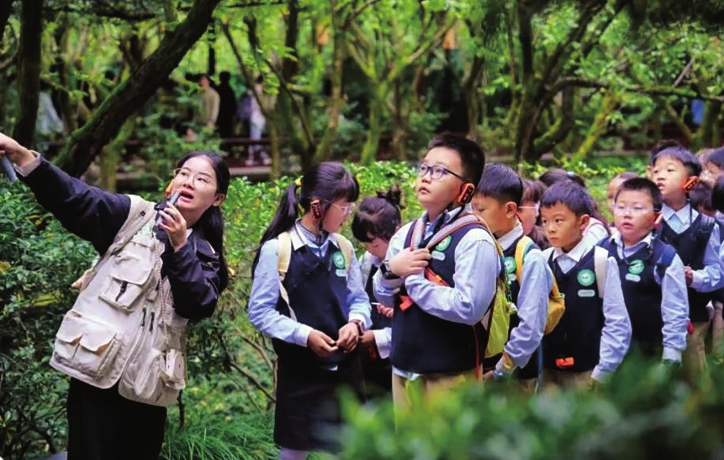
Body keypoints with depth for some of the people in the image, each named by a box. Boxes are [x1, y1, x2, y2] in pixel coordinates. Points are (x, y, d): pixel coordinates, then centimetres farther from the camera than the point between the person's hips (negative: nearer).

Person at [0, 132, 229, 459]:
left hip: (148, 382, 3)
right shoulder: (135, 216, 5)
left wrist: (180, 246, -12)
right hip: (99, 367, -3)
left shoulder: (207, 255, 14)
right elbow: (78, 201, -11)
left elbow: (200, 306, -3)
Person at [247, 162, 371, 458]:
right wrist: (304, 335, -20)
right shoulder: (277, 249, -12)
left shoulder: (343, 248, 5)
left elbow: (359, 299, 12)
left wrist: (356, 322, -10)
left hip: (345, 368, 5)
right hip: (299, 370, -4)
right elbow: (259, 312, -11)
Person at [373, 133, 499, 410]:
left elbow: (468, 307, -25)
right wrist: (391, 270, -8)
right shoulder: (406, 234, 8)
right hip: (404, 367, 7)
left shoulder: (473, 240, -15)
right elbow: (383, 296, 14)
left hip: (450, 374, -7)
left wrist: (414, 279, -16)